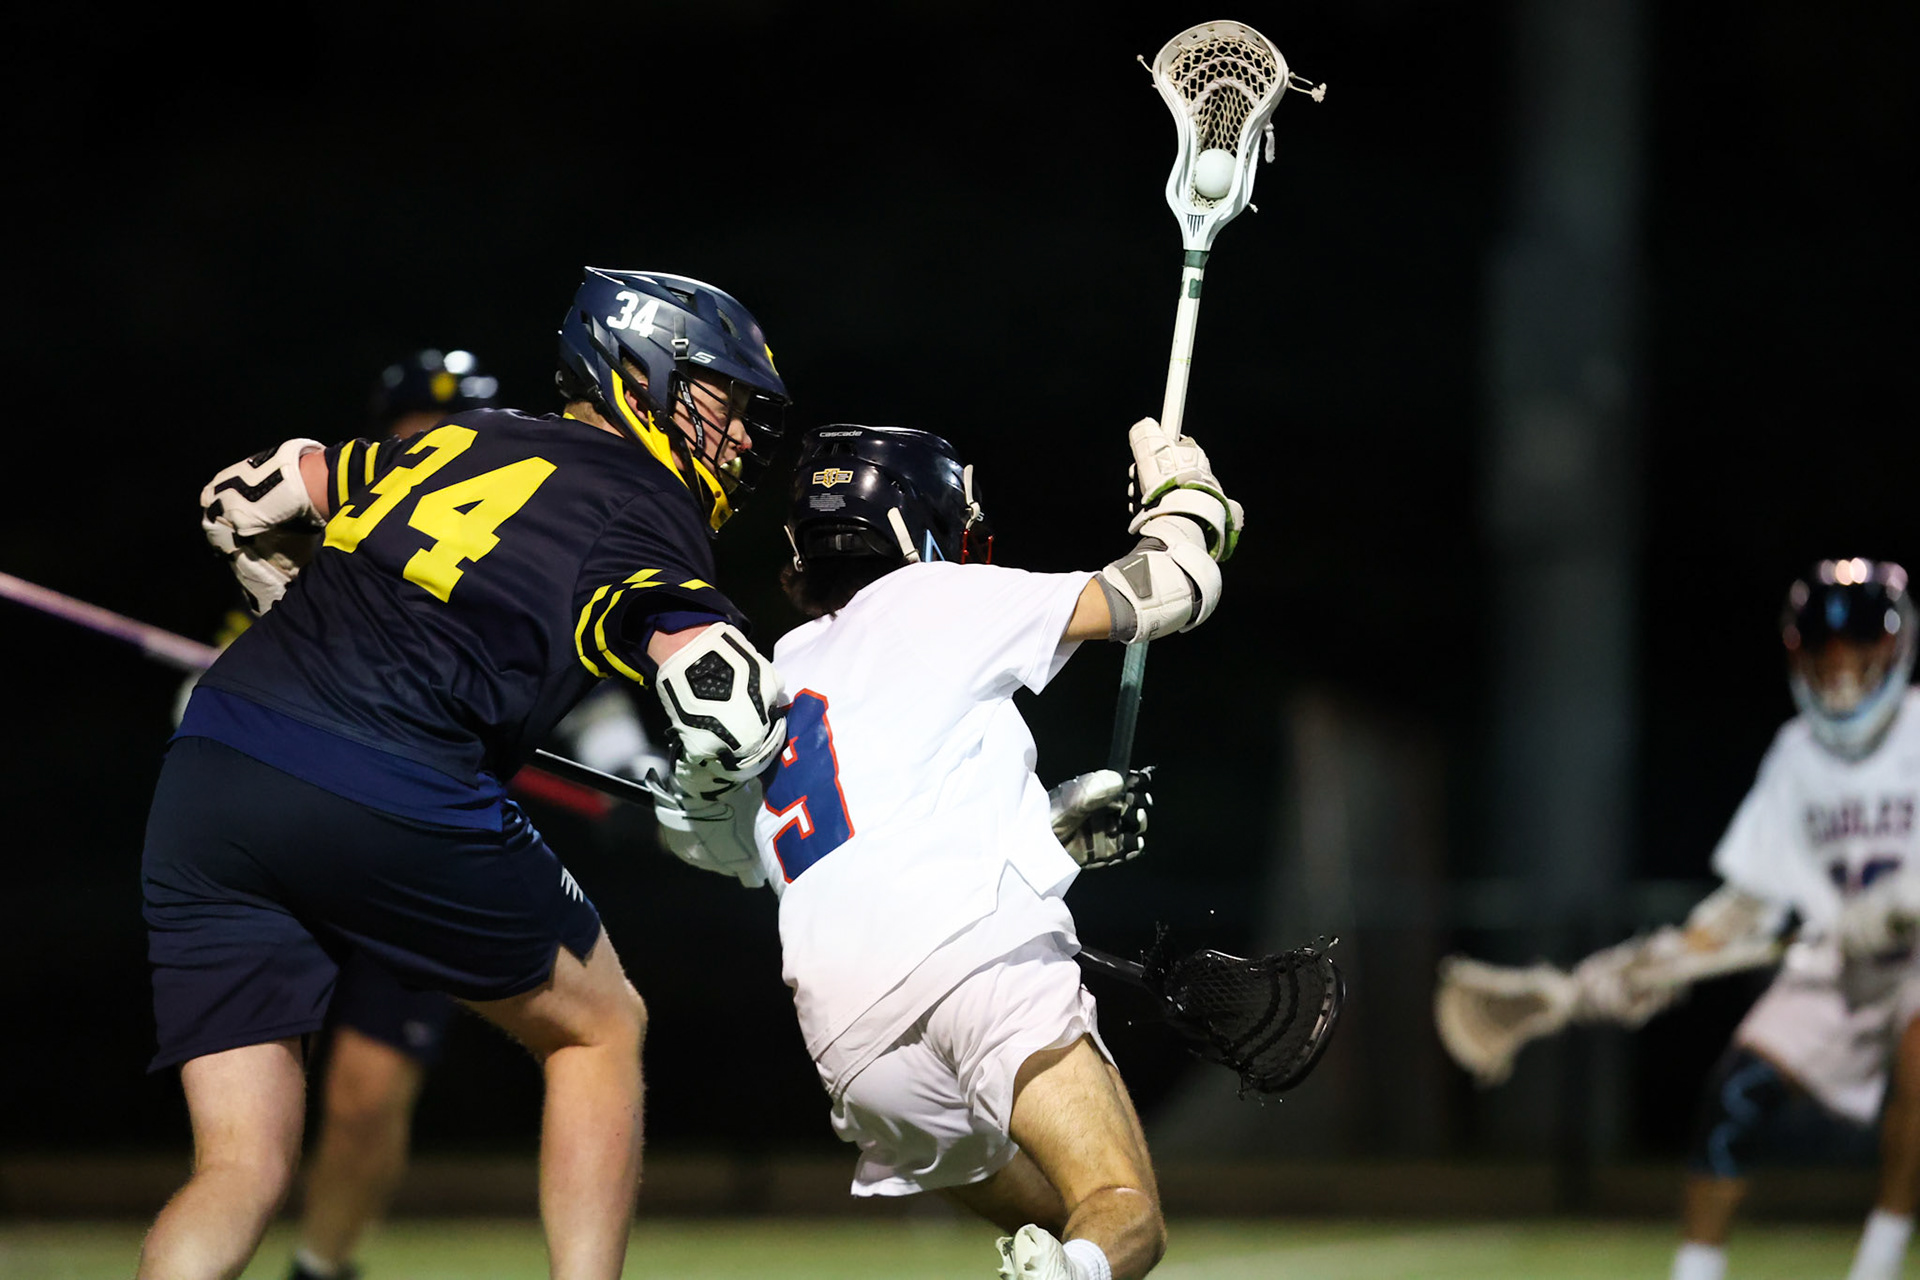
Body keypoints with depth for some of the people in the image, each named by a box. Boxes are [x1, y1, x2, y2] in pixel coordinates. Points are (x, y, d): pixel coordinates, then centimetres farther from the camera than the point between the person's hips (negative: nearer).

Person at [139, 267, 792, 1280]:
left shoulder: (462, 438, 24)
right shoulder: (644, 514, 5)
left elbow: (240, 500, 30)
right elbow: (729, 712, -13)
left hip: (204, 777, 6)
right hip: (392, 803, -6)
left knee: (241, 1169, 6)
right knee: (600, 1027, 20)